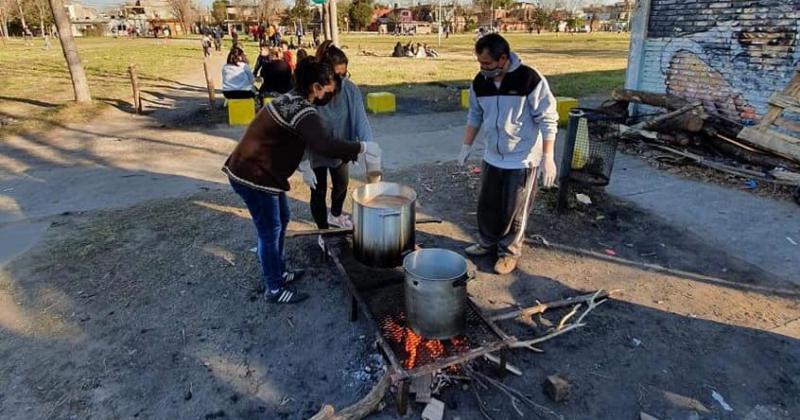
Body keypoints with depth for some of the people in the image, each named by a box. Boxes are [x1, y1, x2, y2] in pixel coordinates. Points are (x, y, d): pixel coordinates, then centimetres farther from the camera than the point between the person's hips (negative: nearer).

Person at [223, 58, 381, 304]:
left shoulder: (292, 100, 9)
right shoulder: (303, 111, -24)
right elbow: (323, 146, -39)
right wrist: (361, 148, -30)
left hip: (259, 170, 10)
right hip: (253, 176, -10)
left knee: (282, 219, 20)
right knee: (270, 231, 2)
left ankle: (278, 272, 36)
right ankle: (274, 289, 18)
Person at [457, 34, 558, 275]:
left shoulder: (530, 79, -19)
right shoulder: (480, 82, -2)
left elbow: (548, 120, -15)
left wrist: (547, 157, -18)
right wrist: (466, 146, 13)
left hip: (522, 159, -5)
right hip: (492, 157, 6)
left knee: (514, 210, 5)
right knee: (487, 205, 16)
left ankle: (509, 251, 25)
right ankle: (488, 242, 37)